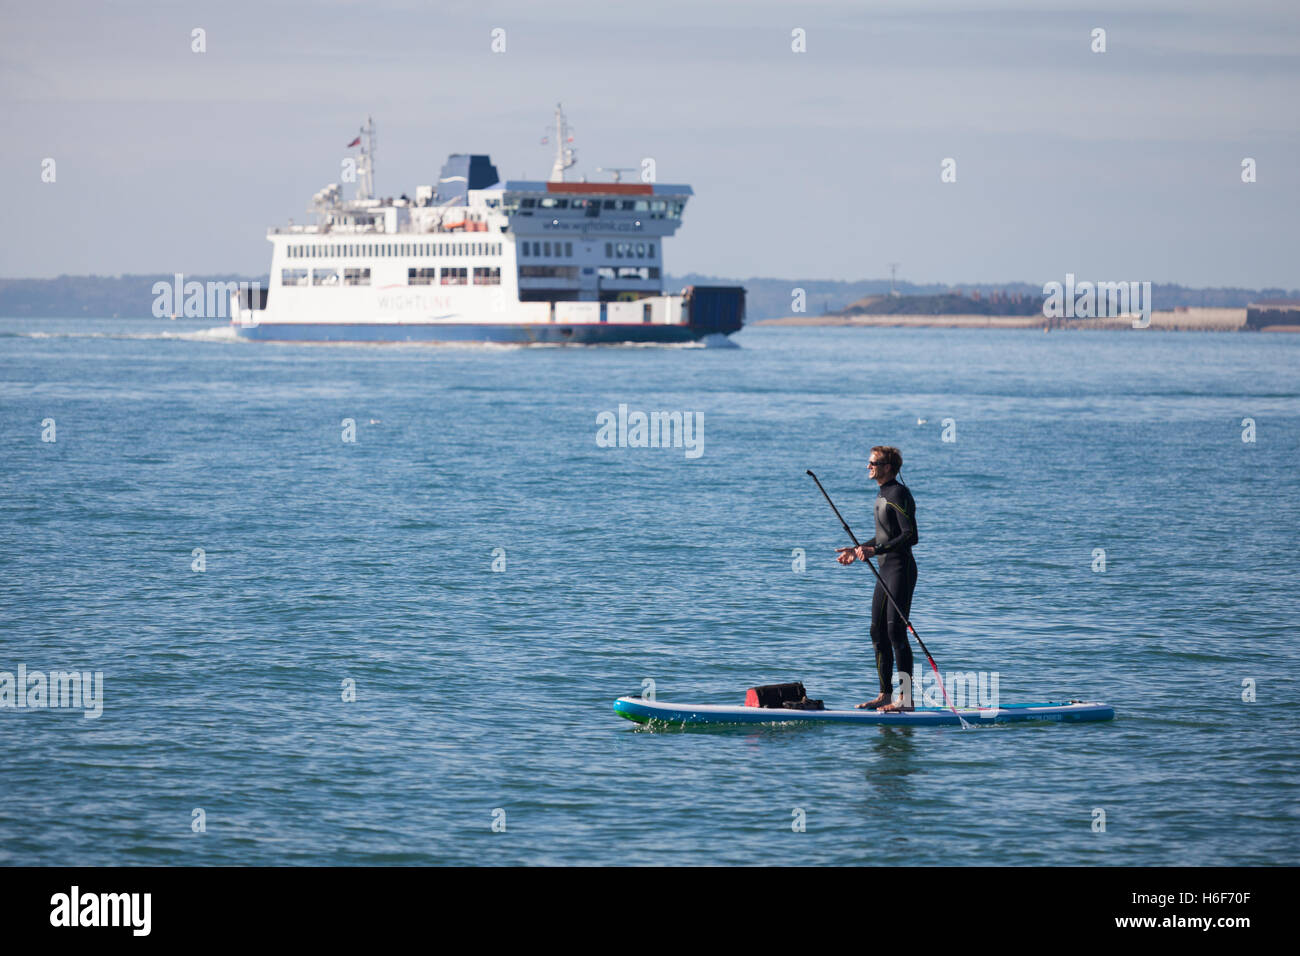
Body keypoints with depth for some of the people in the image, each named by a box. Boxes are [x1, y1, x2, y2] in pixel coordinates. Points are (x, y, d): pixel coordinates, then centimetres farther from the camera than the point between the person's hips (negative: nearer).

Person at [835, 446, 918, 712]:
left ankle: (906, 697, -11)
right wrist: (858, 550, 18)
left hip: (901, 569, -10)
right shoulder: (883, 495, 17)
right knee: (878, 632, 11)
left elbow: (910, 536, -21)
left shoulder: (899, 494, -13)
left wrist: (876, 550, -26)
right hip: (886, 570, 10)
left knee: (896, 630, -12)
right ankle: (885, 695, 17)